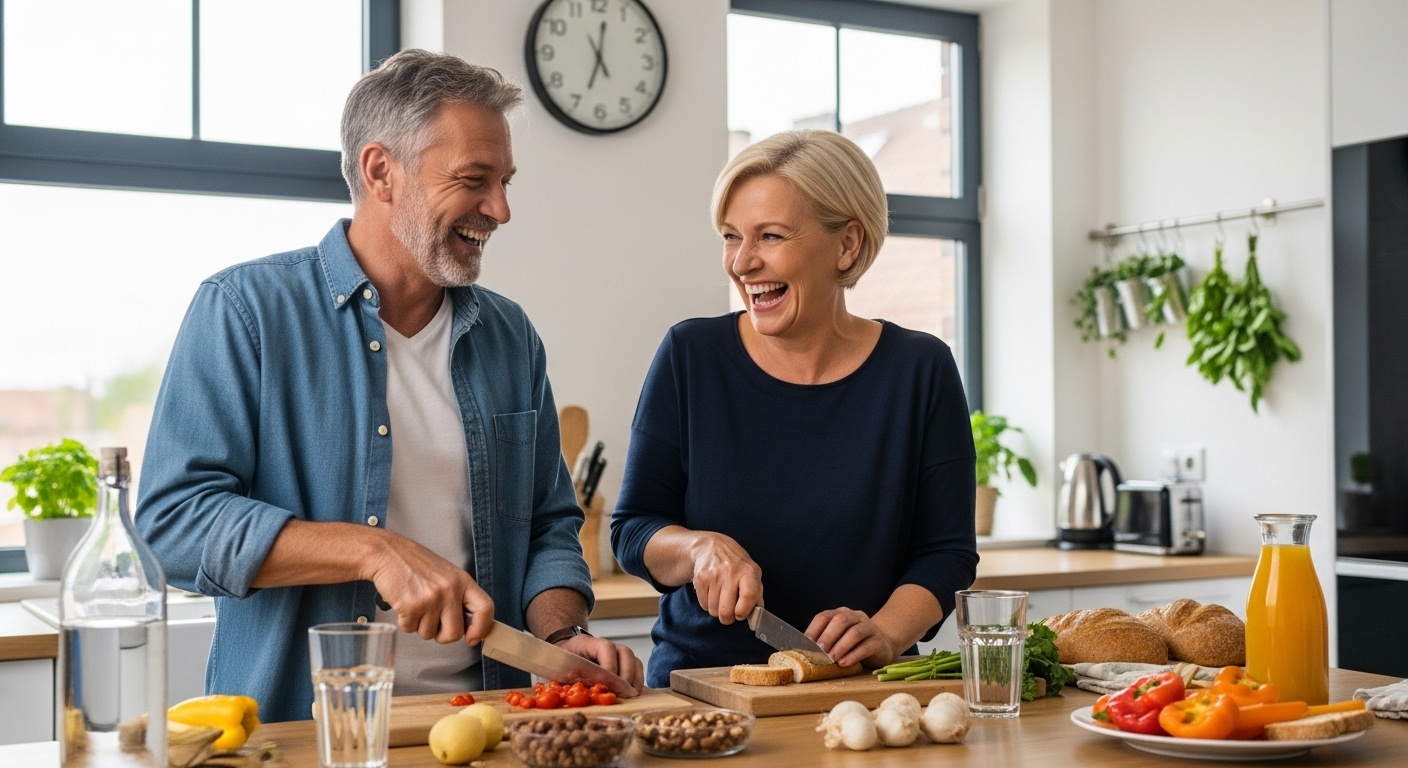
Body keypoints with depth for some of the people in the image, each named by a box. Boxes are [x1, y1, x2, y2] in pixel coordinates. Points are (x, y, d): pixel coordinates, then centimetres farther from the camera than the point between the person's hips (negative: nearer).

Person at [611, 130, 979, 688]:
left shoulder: (919, 369, 2)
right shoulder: (690, 356, 2)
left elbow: (947, 550, 3)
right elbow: (633, 529, 5)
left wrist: (885, 633, -14)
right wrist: (700, 547, -15)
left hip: (859, 696, 1)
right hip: (698, 681, 0)